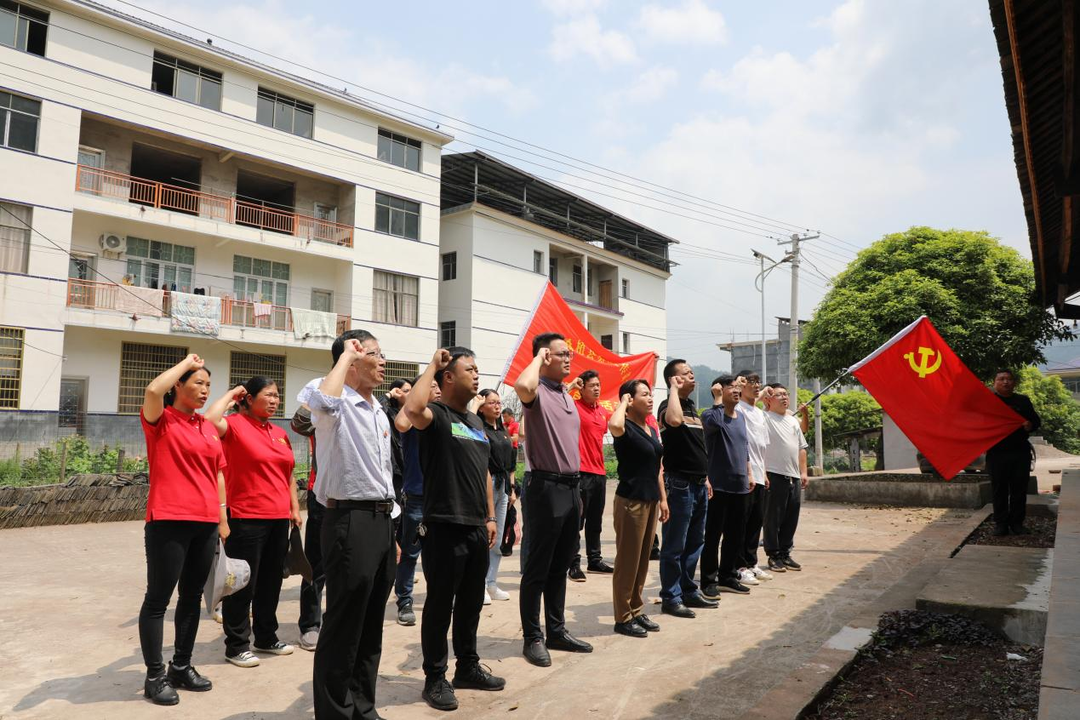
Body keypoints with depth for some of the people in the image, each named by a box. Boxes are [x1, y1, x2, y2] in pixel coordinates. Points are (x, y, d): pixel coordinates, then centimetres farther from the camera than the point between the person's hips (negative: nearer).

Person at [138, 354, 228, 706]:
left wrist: (222, 517, 16)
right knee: (158, 599, 2)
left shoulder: (208, 427, 14)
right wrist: (186, 362, -11)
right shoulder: (161, 421, -3)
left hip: (205, 524, 7)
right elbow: (153, 390, -26)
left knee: (192, 597, 14)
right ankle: (155, 676, 12)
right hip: (168, 521, -6)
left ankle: (182, 667, 26)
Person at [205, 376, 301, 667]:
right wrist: (231, 394, -14)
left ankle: (266, 637, 30)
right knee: (243, 583, 3)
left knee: (271, 581, 16)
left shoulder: (280, 433, 13)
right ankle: (237, 646, 16)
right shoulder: (236, 425, -7)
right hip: (246, 519, -7)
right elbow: (210, 420, -29)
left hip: (279, 519, 7)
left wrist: (295, 508, 15)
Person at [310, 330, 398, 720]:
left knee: (371, 625, 16)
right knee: (344, 626, 1)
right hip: (350, 521, -8)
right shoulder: (339, 404, -11)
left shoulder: (379, 411, 16)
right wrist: (346, 355, -21)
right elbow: (321, 403, -38)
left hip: (380, 520, 9)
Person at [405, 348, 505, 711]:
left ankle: (468, 667, 32)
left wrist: (490, 517, 17)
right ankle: (435, 678, 16)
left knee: (471, 602, 18)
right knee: (440, 604, 3)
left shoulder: (476, 421, 15)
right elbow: (412, 409, -35)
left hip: (476, 528, 8)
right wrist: (431, 365, -21)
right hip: (444, 527, -8)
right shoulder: (436, 414, -10)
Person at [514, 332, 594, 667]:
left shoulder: (567, 396, 16)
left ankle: (557, 631, 26)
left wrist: (576, 488, 18)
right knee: (537, 568, 2)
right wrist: (539, 359, -19)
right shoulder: (538, 392, -10)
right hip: (546, 487, -8)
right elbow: (522, 386, -37)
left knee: (560, 567, 16)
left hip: (570, 487, 8)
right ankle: (532, 638, 12)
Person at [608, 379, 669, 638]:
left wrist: (663, 499, 17)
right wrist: (623, 402, -21)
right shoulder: (627, 428, -13)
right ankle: (623, 618, 10)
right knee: (628, 560, 0)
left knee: (643, 560, 15)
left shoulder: (652, 430, 13)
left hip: (651, 500, 8)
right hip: (630, 501, -8)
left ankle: (636, 611, 26)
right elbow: (614, 426, -39)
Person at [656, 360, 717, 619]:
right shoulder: (668, 406, -10)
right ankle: (670, 598, 7)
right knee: (674, 545, -2)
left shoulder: (692, 407, 17)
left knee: (695, 542, 15)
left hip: (698, 484, 9)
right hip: (679, 483, -9)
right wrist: (674, 390, -22)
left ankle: (688, 591, 26)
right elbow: (675, 420, -37)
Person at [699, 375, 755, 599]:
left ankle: (728, 576, 25)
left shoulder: (741, 416, 15)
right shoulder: (711, 414, -10)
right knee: (713, 534, -2)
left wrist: (749, 474, 20)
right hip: (719, 485, -7)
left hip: (739, 485, 8)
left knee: (736, 534, 13)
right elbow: (714, 423, -36)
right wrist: (718, 399, -23)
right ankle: (709, 580, 6)